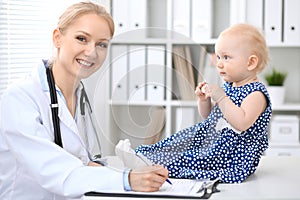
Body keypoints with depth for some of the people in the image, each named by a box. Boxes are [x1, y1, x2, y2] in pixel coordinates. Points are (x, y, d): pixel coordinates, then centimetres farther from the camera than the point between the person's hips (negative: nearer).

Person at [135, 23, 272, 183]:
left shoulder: (256, 94, -16)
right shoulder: (228, 86, 12)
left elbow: (242, 123, -32)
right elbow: (208, 115, 22)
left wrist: (221, 98, -30)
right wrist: (204, 99, 0)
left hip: (233, 151, -10)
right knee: (178, 143, 3)